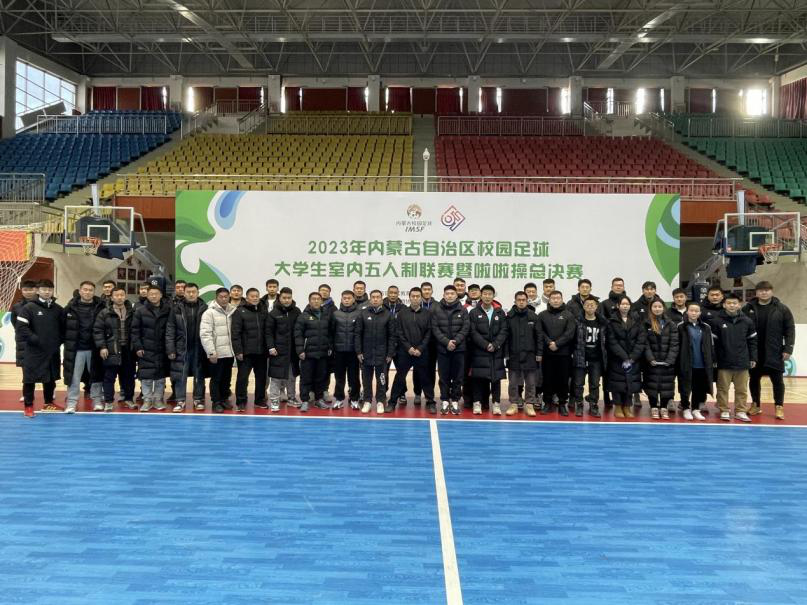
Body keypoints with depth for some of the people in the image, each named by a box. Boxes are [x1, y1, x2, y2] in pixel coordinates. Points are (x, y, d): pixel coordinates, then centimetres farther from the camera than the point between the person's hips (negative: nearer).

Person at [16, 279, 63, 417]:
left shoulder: (58, 309, 8)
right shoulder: (29, 308, -6)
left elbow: (63, 327, 15)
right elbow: (21, 327, -12)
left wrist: (59, 340, 3)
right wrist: (36, 340, -16)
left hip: (53, 350, 4)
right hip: (34, 350, -4)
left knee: (51, 377, 13)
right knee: (30, 378, 0)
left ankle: (49, 403, 27)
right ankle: (28, 405, 10)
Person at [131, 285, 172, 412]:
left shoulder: (168, 311, 2)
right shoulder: (141, 311, 1)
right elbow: (135, 330, 1)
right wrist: (137, 347, -7)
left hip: (162, 350, 1)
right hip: (145, 350, -1)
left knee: (160, 376, 7)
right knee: (146, 376, -1)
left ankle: (158, 399, 18)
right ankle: (147, 400, 9)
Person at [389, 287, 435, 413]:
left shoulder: (427, 314, 4)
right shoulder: (402, 313, 3)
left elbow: (428, 334, 0)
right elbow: (398, 333, -1)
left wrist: (420, 348, -9)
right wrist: (408, 347, -10)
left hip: (422, 352, 0)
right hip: (404, 351, 0)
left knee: (425, 377, 7)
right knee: (399, 377, 5)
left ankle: (430, 402, 15)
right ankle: (392, 401, 13)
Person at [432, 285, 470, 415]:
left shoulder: (462, 310, 4)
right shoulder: (437, 310, 3)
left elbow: (465, 328, -1)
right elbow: (435, 329, -2)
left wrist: (455, 341, -12)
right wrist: (446, 341, -13)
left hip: (459, 348, 0)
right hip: (442, 348, 0)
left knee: (458, 377, 4)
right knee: (444, 377, 4)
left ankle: (455, 401, 13)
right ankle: (445, 401, 13)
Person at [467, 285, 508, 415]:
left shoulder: (500, 313, 10)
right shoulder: (474, 313, 5)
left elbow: (503, 331, 3)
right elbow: (473, 332, -3)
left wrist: (495, 345, -10)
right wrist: (486, 345, -12)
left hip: (497, 351, 2)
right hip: (479, 352, -1)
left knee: (496, 377, 1)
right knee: (478, 378, -2)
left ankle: (496, 404, 7)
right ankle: (477, 403, 6)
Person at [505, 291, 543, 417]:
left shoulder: (534, 317, 1)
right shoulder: (509, 317, 0)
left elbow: (539, 336, 2)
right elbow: (505, 336, 0)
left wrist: (539, 353, -2)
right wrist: (506, 353, -5)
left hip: (530, 355, 0)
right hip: (514, 355, 0)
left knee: (530, 382, 6)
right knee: (513, 382, 7)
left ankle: (529, 405, 15)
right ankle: (514, 404, 16)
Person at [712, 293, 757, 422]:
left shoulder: (747, 321, 3)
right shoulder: (717, 321, -4)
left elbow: (752, 341, 8)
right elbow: (713, 342, -2)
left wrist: (753, 358, 5)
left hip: (742, 362, 2)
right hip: (723, 362, -2)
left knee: (742, 390, 8)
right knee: (723, 389, 6)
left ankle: (741, 411, 18)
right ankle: (724, 411, 15)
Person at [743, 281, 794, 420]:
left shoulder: (781, 308, 0)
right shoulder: (748, 308, 1)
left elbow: (790, 329, -1)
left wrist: (788, 349, -7)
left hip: (775, 353, -1)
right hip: (753, 353, 1)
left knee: (777, 380, 4)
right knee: (754, 379, 10)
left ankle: (779, 407, 13)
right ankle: (756, 405, 23)